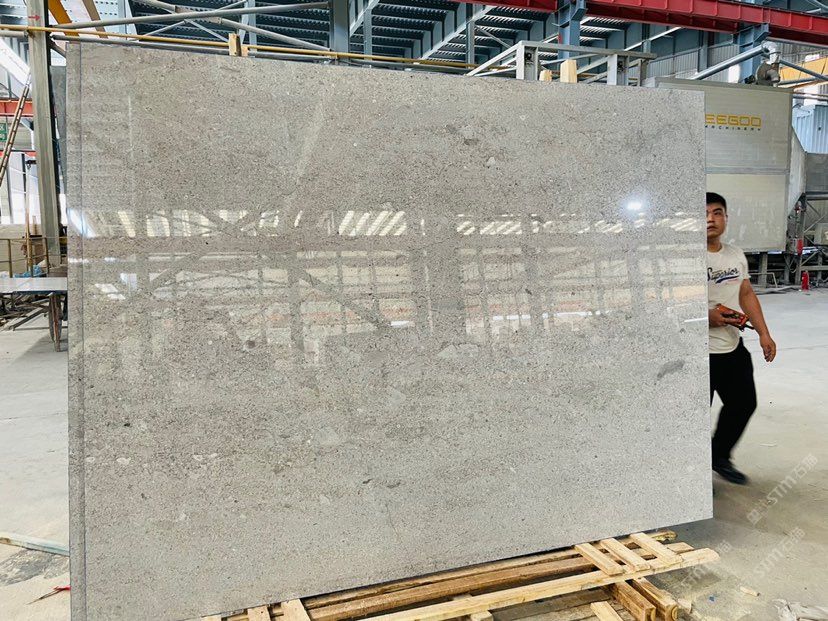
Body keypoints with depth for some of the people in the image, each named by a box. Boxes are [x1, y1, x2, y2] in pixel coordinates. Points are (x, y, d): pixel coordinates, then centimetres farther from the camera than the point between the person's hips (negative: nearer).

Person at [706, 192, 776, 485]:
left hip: (734, 348, 8)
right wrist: (706, 316, -27)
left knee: (743, 404, 20)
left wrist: (763, 333, 10)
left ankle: (720, 456, 42)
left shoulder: (736, 255, 7)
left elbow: (747, 294, 15)